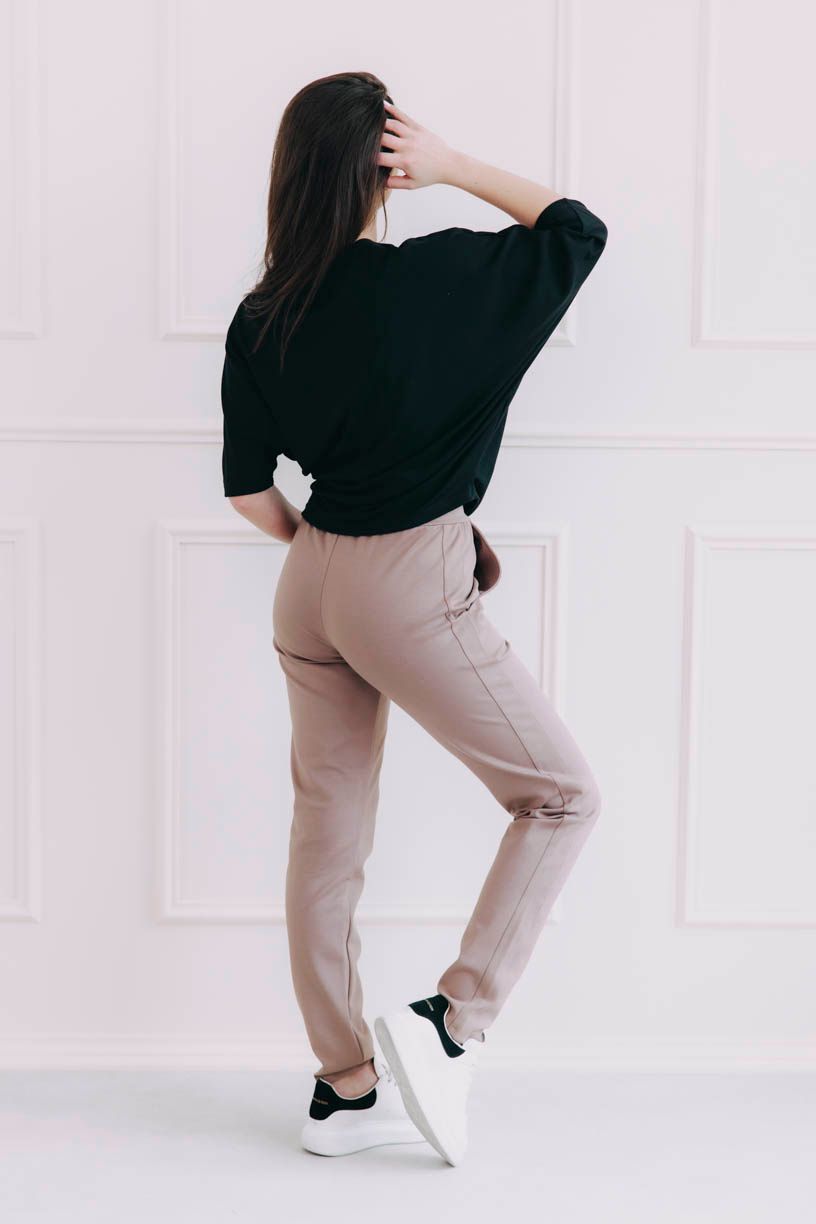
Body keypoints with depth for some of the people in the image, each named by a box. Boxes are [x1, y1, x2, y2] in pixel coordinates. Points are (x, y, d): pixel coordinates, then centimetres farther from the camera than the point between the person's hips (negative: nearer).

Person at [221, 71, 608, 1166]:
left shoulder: (260, 318, 2)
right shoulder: (434, 275, -14)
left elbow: (249, 490, 7)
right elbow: (578, 228, 0)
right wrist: (454, 167, 1)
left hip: (311, 588, 7)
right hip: (411, 589, -7)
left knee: (327, 833, 13)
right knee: (563, 796, 7)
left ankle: (344, 1090, 25)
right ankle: (451, 1026, 2)